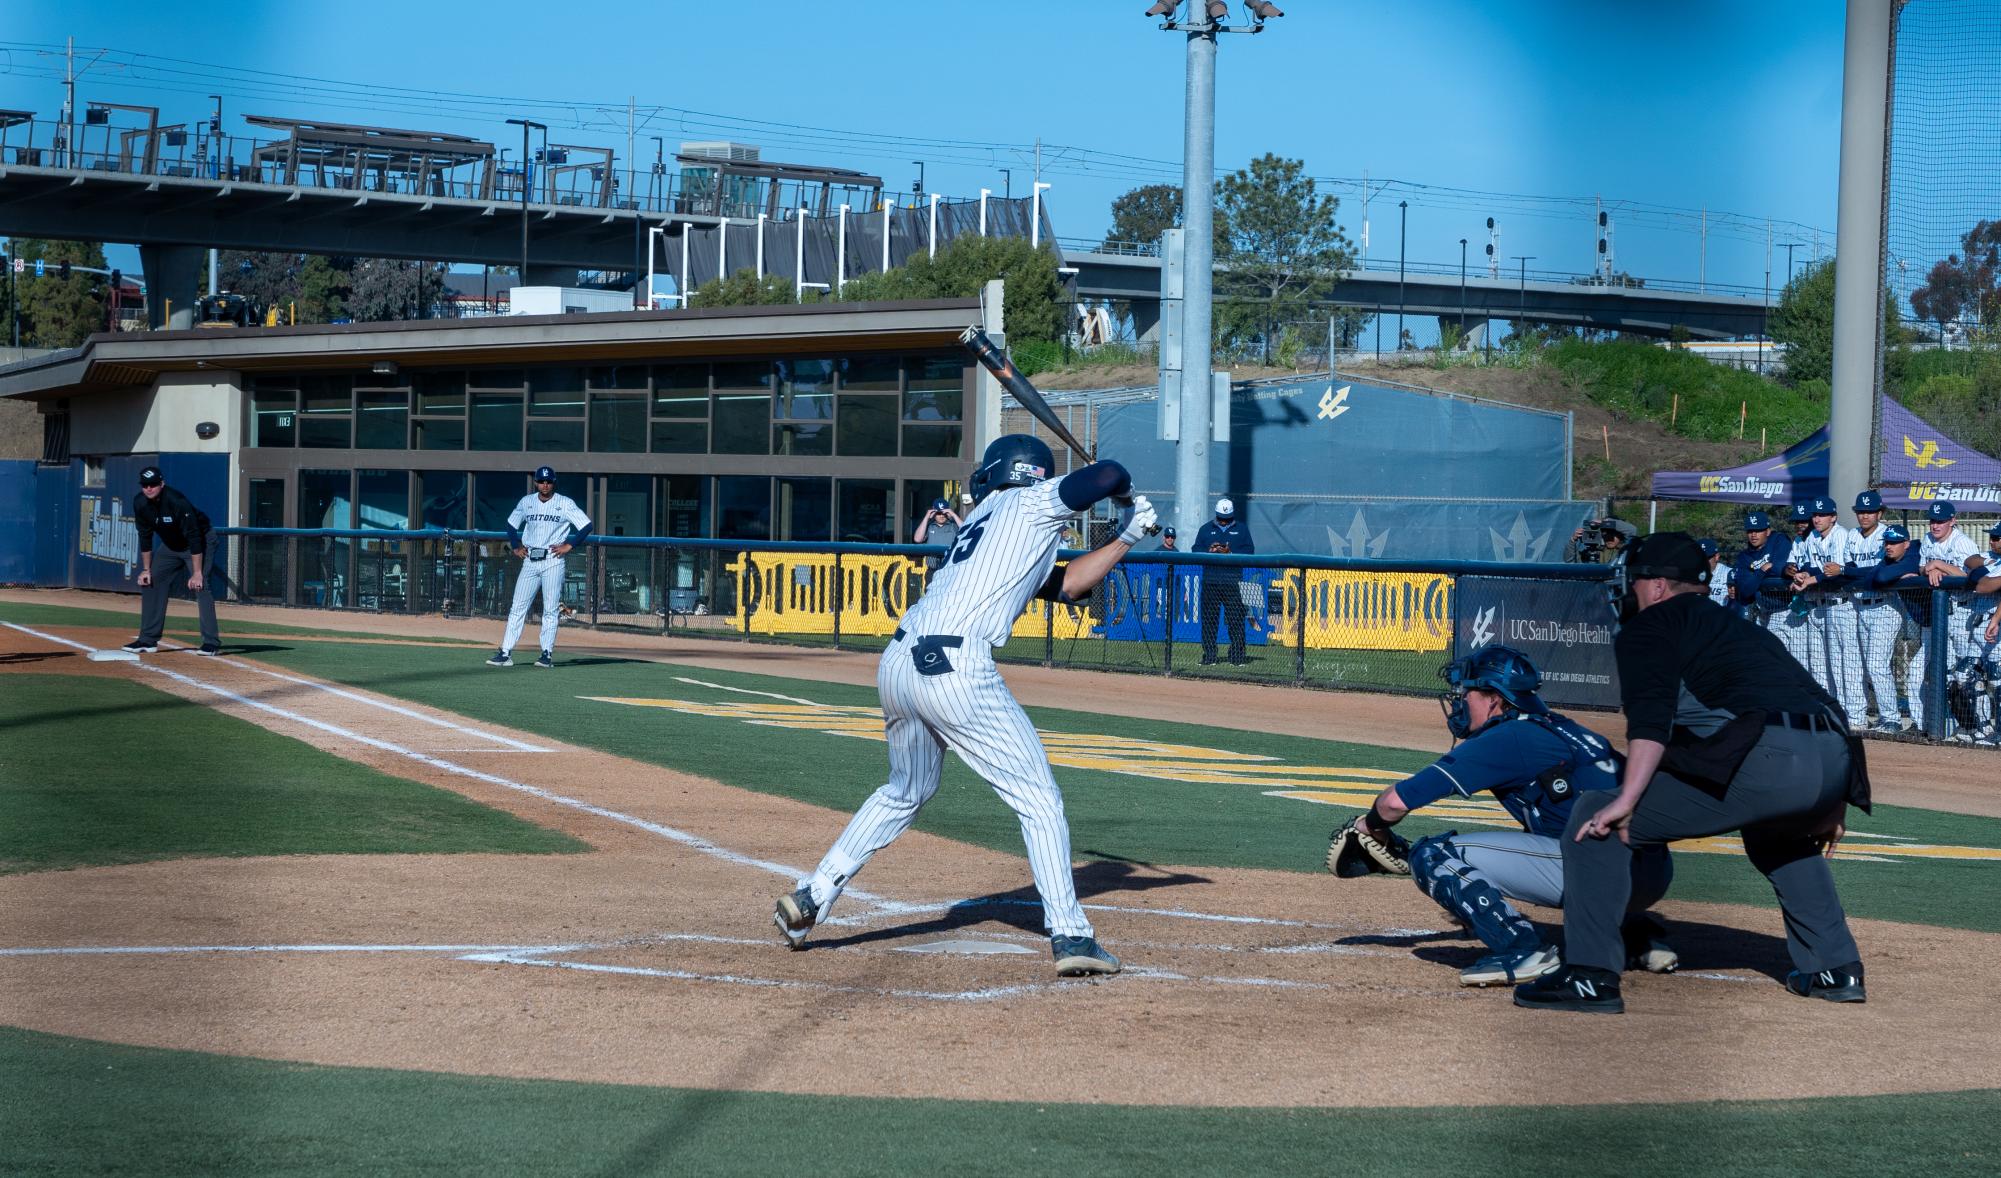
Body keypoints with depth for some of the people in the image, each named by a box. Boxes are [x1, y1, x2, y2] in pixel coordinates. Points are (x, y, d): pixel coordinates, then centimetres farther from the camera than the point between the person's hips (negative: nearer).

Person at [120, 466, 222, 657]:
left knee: (199, 585, -22)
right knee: (148, 582, 4)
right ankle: (148, 640, 10)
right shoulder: (140, 504, -12)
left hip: (201, 541, -8)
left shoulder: (177, 502, -32)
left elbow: (194, 538, -32)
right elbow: (145, 537, 0)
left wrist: (197, 573, -34)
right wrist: (146, 569, -2)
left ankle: (212, 642, -22)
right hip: (170, 546, 8)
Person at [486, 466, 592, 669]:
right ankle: (505, 653, -2)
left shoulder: (565, 504, -3)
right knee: (518, 607, 0)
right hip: (530, 561, 4)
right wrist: (515, 546, 12)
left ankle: (547, 654, 1)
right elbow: (511, 524, 23)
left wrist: (569, 546, -11)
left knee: (550, 610, -3)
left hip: (553, 560, -4)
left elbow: (586, 525, -6)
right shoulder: (526, 501, 9)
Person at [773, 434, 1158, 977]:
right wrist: (1125, 495, 18)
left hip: (897, 663, 8)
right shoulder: (1033, 503, 9)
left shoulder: (981, 520, 30)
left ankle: (811, 898, 25)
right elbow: (1106, 474, -4)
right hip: (955, 668, -8)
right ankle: (1069, 935, -6)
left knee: (906, 791, 28)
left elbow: (1064, 585, 31)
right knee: (1039, 798, 1)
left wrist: (1125, 538, 28)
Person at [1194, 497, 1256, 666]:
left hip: (1232, 581, -1)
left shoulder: (1241, 530, 11)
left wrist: (1230, 553, -13)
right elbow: (1196, 550, 8)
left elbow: (1249, 551, 2)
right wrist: (1209, 551, -12)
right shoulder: (1206, 529, 14)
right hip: (1210, 581, 1)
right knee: (1208, 619, 0)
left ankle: (1237, 657, -3)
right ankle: (1208, 657, 5)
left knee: (1236, 620, -6)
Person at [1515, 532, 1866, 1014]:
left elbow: (1652, 717, -7)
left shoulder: (1653, 623, 11)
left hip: (1765, 763, -8)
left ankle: (1589, 977, -8)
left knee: (1596, 819, 0)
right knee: (1776, 831, 42)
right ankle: (1837, 969, 33)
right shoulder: (1740, 626, 36)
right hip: (1837, 763, 8)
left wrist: (1627, 802, -15)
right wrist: (1827, 804, 38)